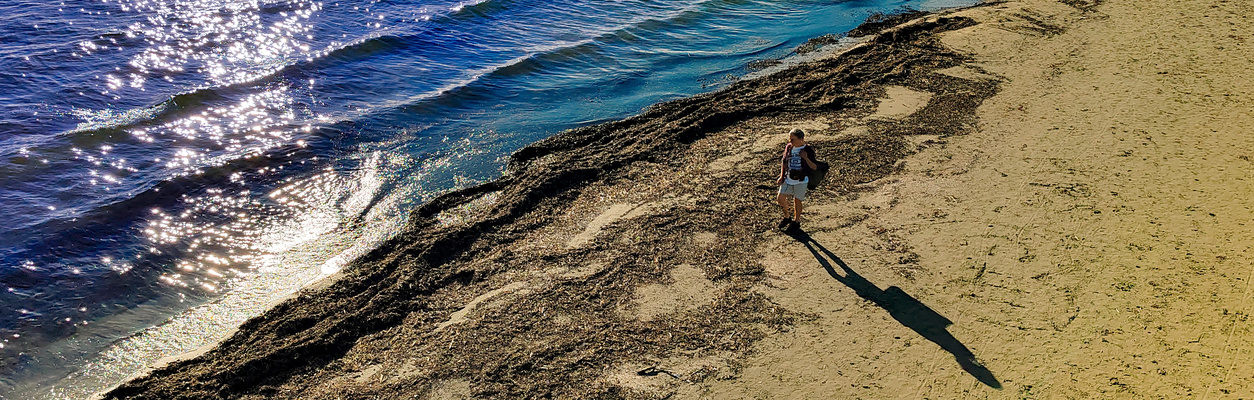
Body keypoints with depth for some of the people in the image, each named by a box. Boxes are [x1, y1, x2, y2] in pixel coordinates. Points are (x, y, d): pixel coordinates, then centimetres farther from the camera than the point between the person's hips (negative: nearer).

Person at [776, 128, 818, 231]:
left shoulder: (808, 150, -11)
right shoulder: (788, 147, 1)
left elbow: (814, 167, -11)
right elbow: (784, 161, 13)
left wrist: (806, 158, -26)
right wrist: (782, 176, 6)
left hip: (801, 180, -4)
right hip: (788, 179, 5)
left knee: (797, 201, 6)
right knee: (780, 199, 4)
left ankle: (796, 221, 27)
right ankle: (787, 217, 29)